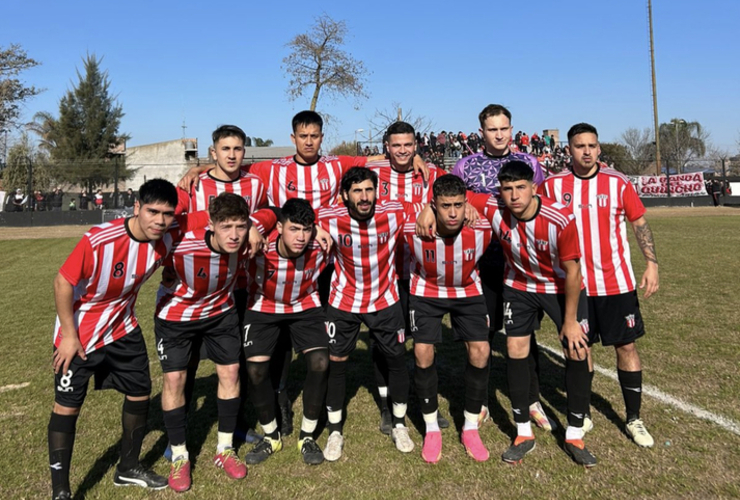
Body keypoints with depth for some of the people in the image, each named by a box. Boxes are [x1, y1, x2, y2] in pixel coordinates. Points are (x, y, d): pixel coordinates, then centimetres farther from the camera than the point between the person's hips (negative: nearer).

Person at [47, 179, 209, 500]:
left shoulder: (170, 233, -19)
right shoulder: (99, 241, -33)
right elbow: (63, 283, -21)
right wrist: (69, 336, -16)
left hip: (122, 329, 6)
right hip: (79, 334, -5)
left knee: (140, 395, 13)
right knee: (67, 407, 4)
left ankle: (128, 469, 35)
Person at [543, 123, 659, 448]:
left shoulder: (618, 183, -1)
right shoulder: (554, 185, -1)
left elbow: (640, 224, 4)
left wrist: (651, 264, -5)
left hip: (617, 282, 0)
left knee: (626, 347, 5)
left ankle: (634, 419, 20)